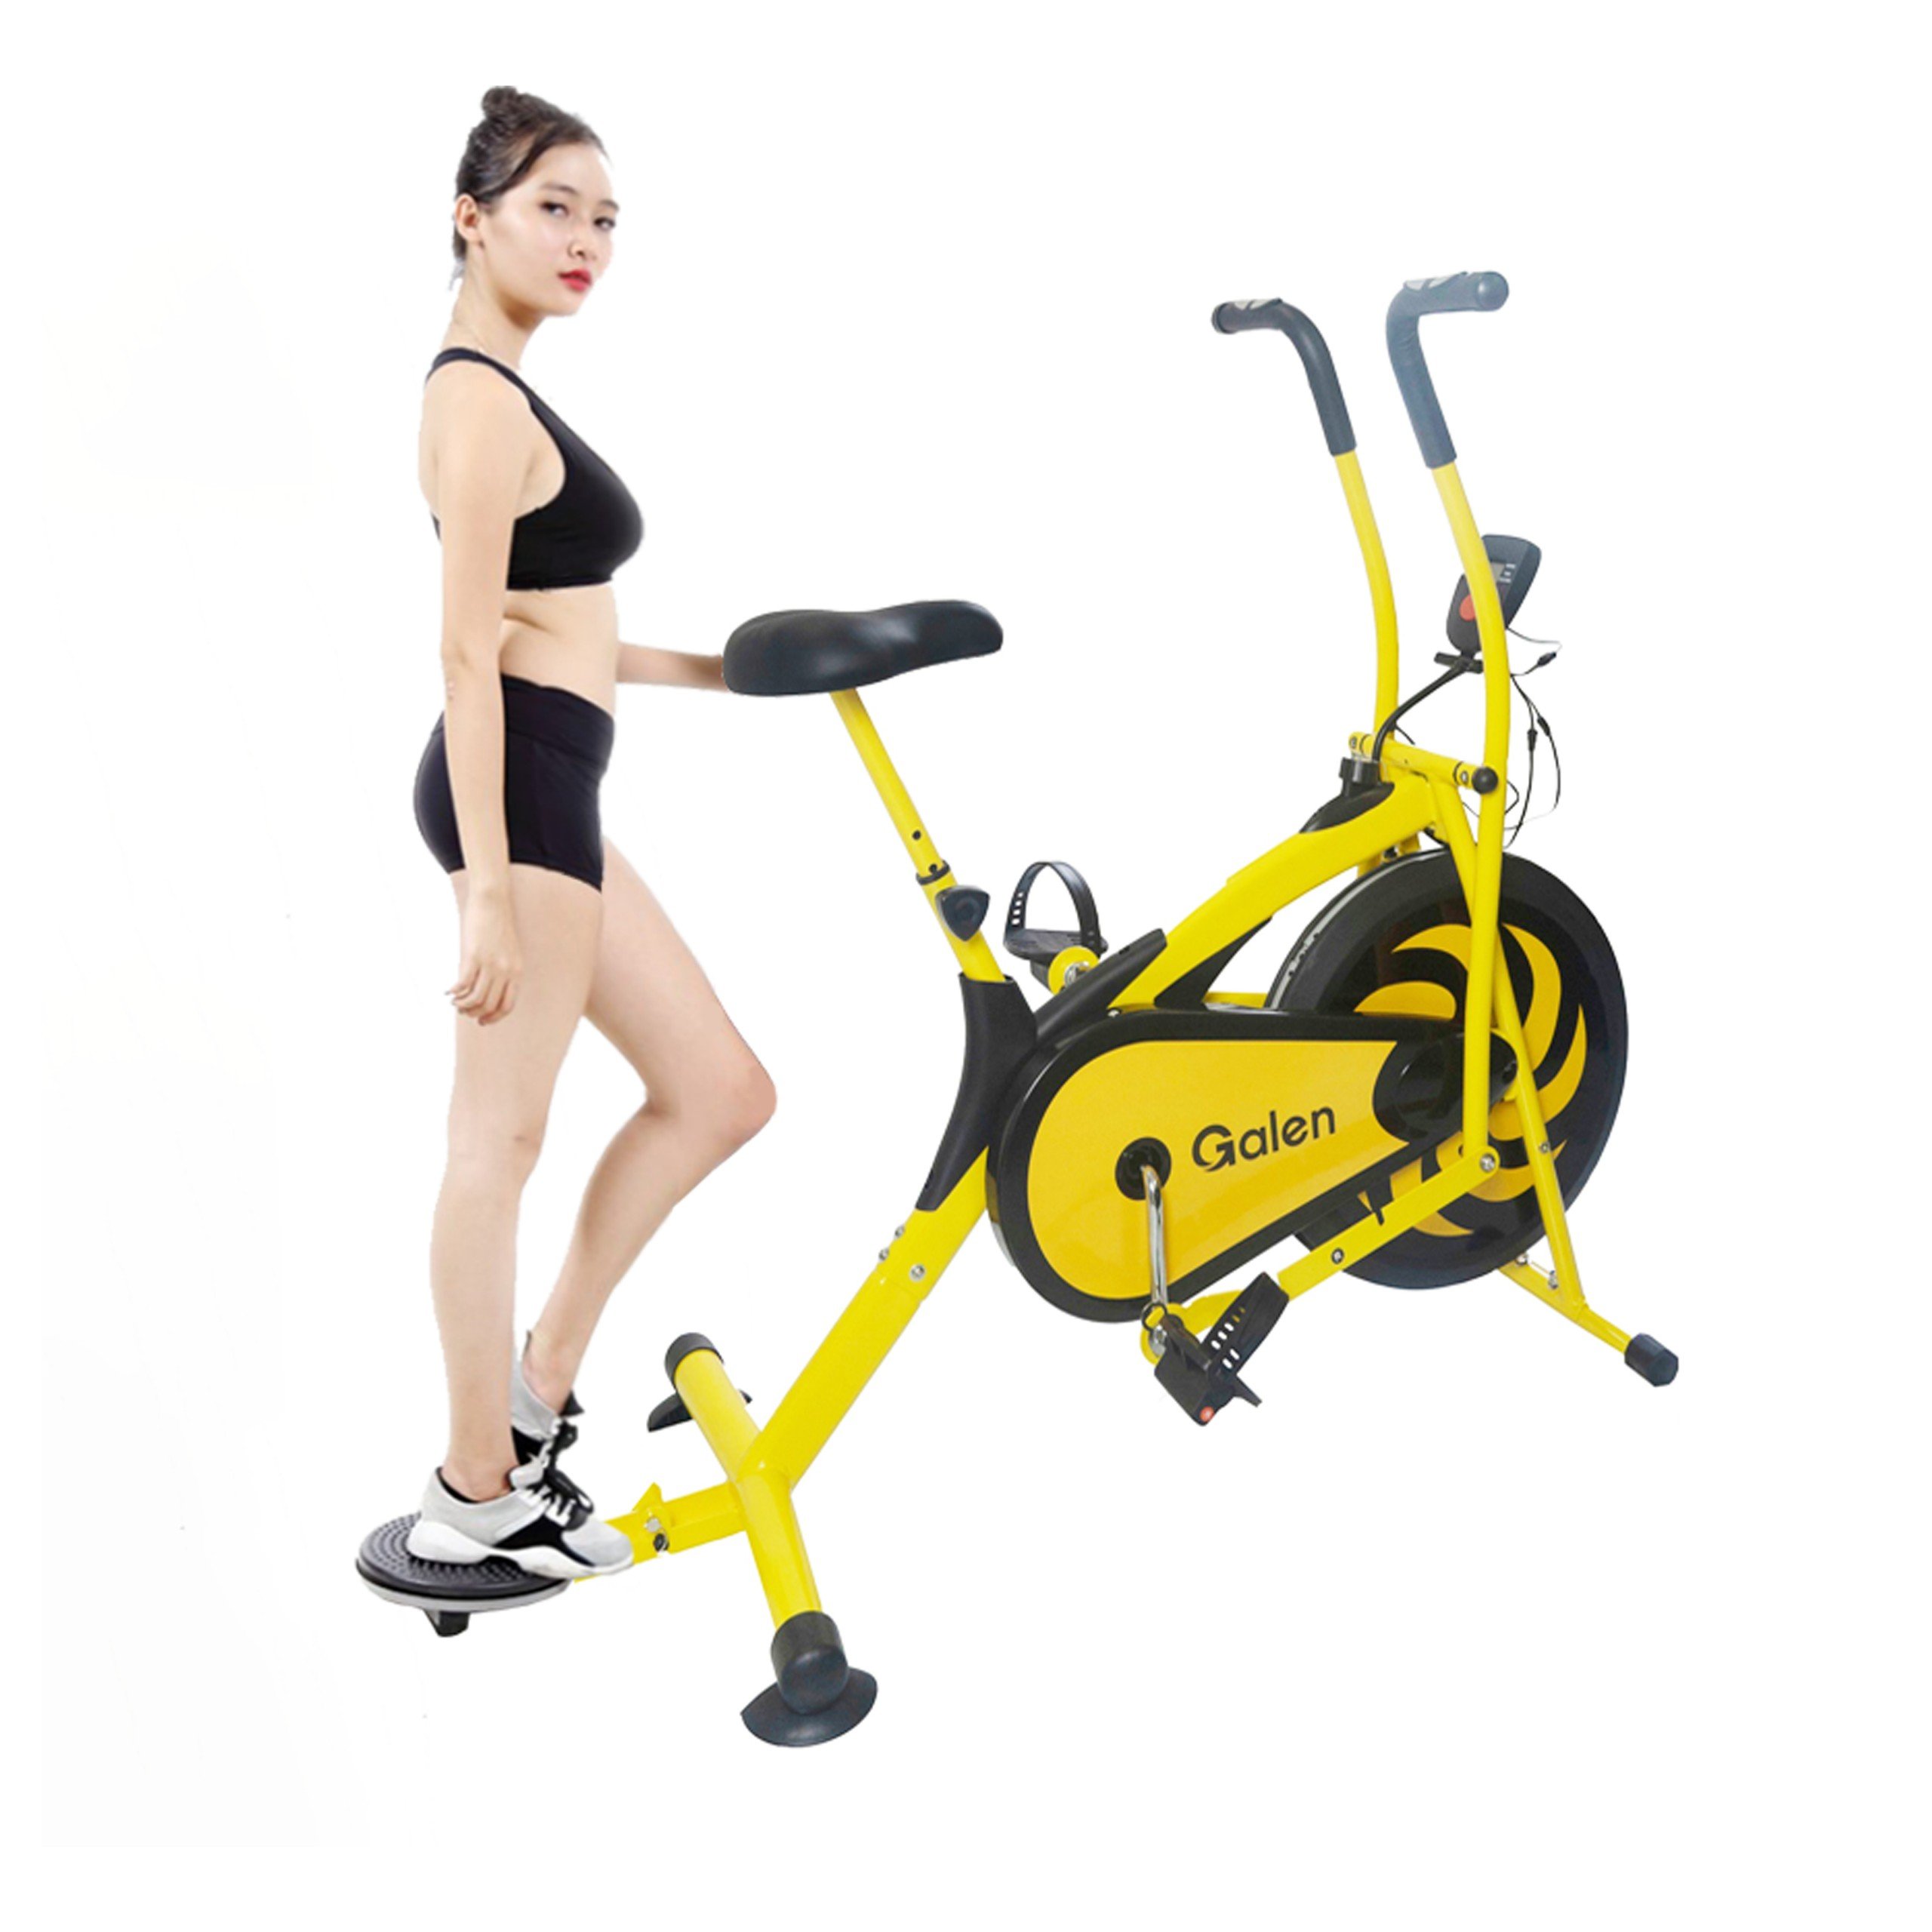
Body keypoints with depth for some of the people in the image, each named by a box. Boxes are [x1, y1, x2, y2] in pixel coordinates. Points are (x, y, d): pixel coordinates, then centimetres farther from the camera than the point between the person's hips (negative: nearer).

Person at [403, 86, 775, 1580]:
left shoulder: (501, 393, 22)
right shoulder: (483, 397, -9)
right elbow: (471, 651, -17)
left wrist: (720, 670, 23)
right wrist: (487, 883, -21)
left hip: (554, 795, 10)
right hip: (517, 784, -10)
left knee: (722, 1090, 12)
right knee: (502, 1138, -3)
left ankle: (539, 1384, 19)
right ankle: (478, 1498, 10)